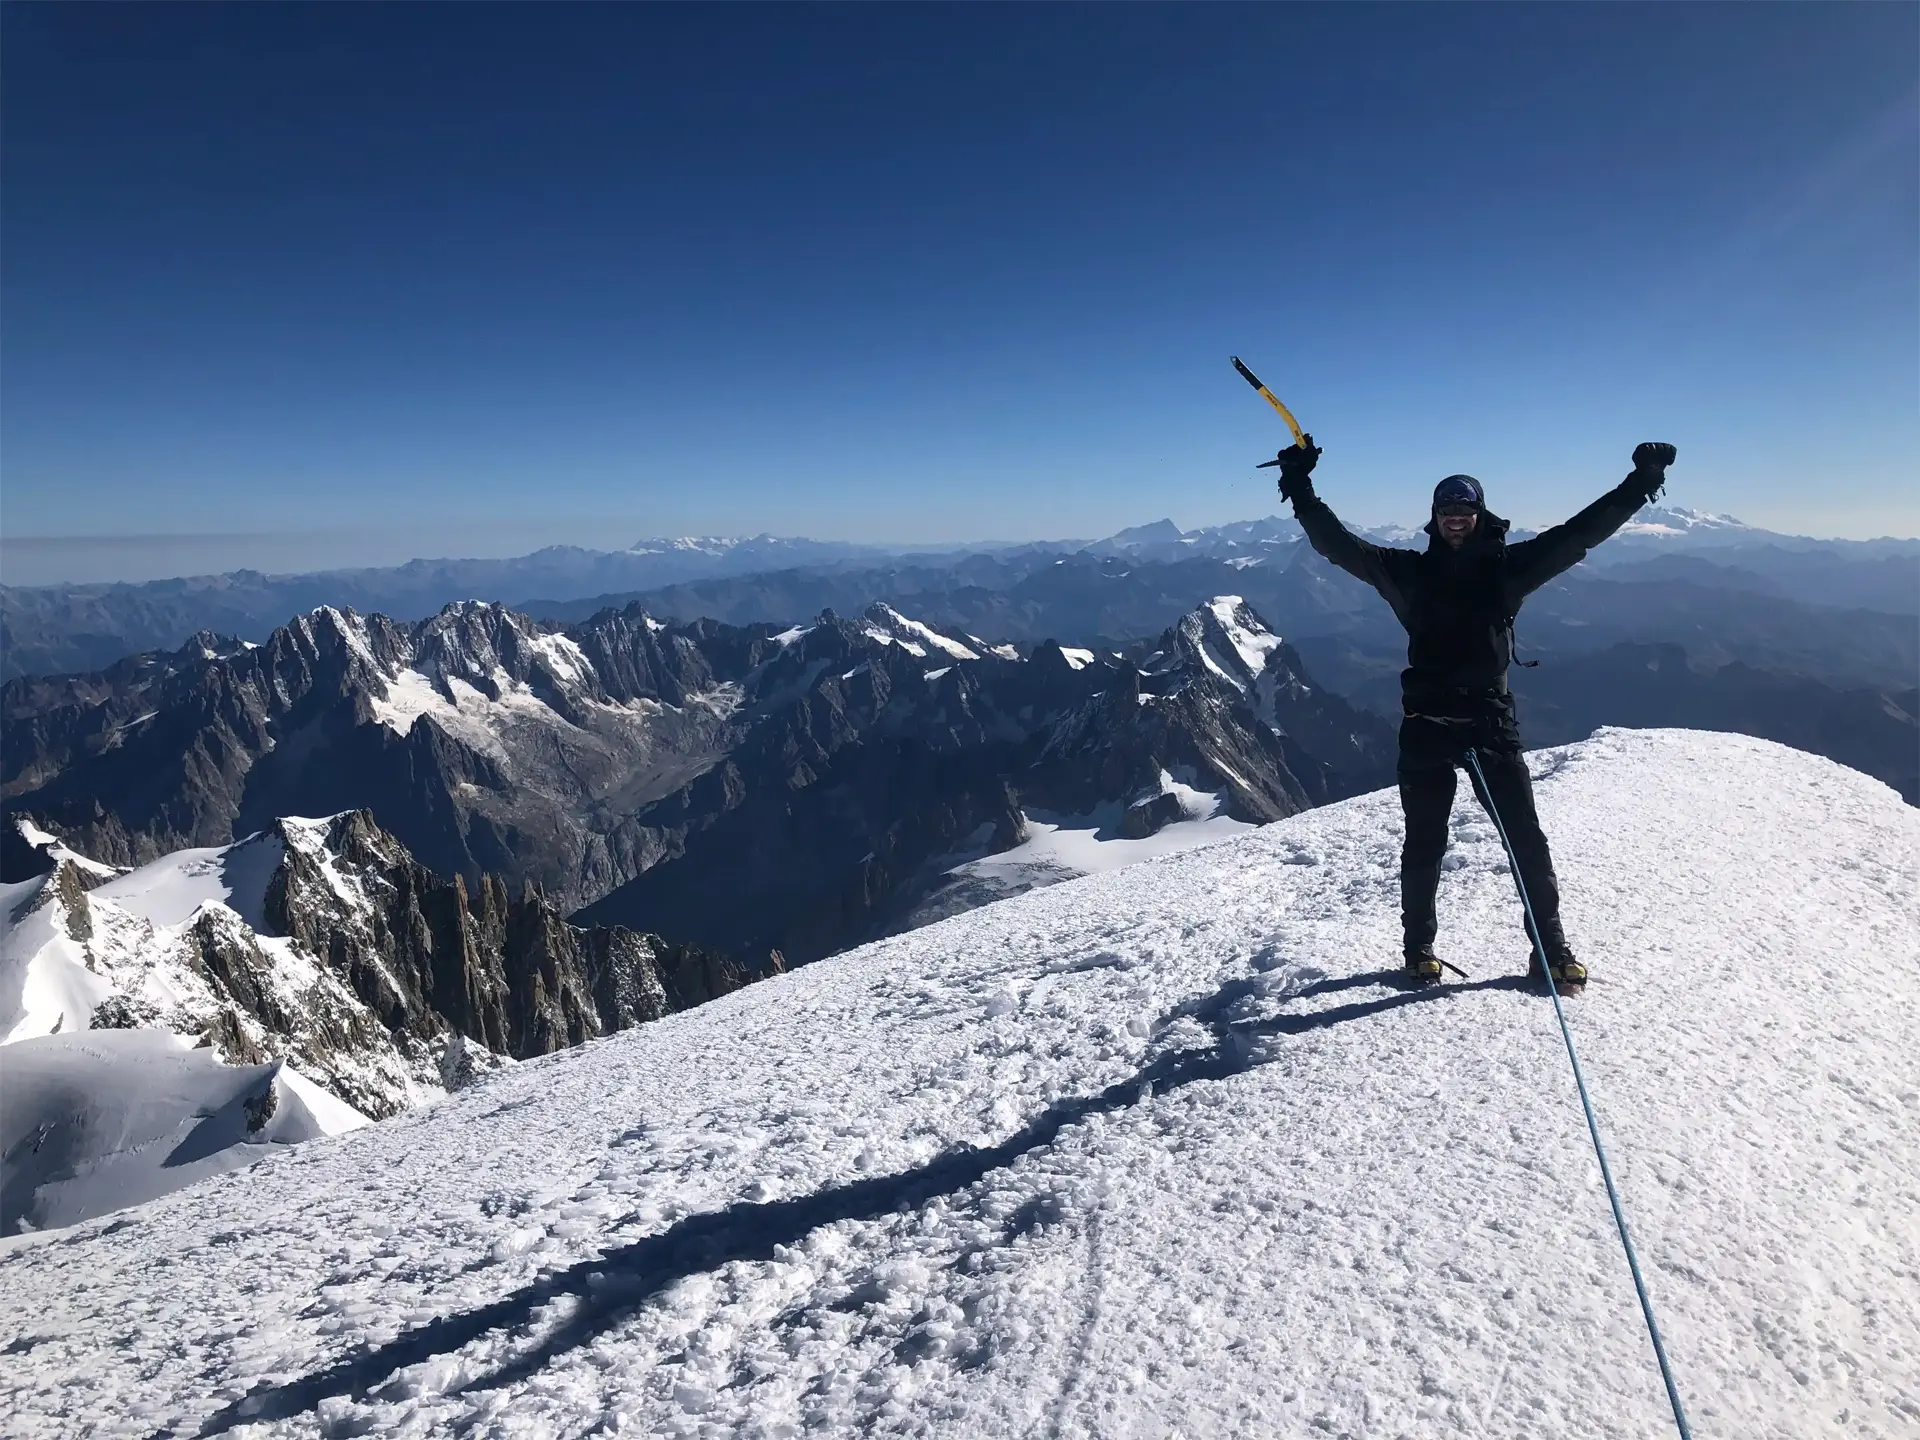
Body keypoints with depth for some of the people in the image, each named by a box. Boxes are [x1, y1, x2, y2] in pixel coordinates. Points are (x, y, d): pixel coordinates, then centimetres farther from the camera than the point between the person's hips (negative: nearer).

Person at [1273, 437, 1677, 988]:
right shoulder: (1409, 571, 4)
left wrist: (1640, 483, -6)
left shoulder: (1507, 566, 4)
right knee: (1424, 843, 9)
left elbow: (1582, 531, 1)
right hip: (1426, 723, 0)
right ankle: (1420, 947, 24)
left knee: (1526, 837, 2)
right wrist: (1300, 490, -8)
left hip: (1492, 721, 1)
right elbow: (1338, 544, -1)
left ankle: (1550, 948, 17)